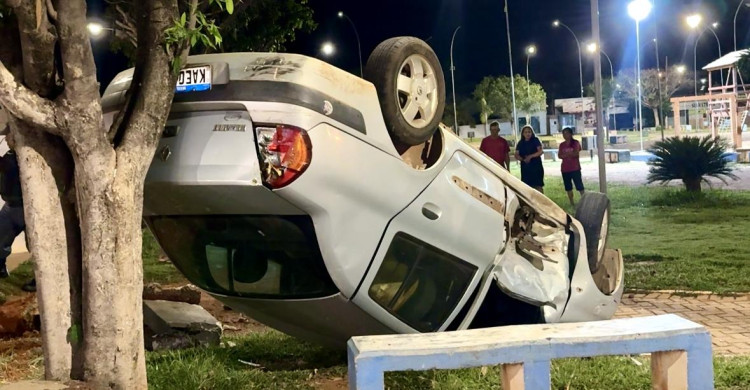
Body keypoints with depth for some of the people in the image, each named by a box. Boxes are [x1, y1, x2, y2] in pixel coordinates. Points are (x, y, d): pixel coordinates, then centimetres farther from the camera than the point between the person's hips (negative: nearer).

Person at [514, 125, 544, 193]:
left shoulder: (535, 140, 0)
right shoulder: (520, 143, 10)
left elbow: (541, 151, -11)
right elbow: (516, 155, 5)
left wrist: (530, 156, -20)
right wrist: (523, 159, -16)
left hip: (536, 167, -4)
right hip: (525, 167, 4)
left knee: (538, 186, -9)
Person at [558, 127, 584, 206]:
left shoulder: (576, 143, -3)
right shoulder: (562, 145, 10)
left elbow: (577, 153, -13)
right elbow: (559, 155, 3)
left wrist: (566, 154, -14)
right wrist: (570, 154, -13)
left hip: (575, 168, -5)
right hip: (565, 169, 5)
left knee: (579, 185, -8)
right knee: (568, 187, 7)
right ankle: (572, 202, 14)